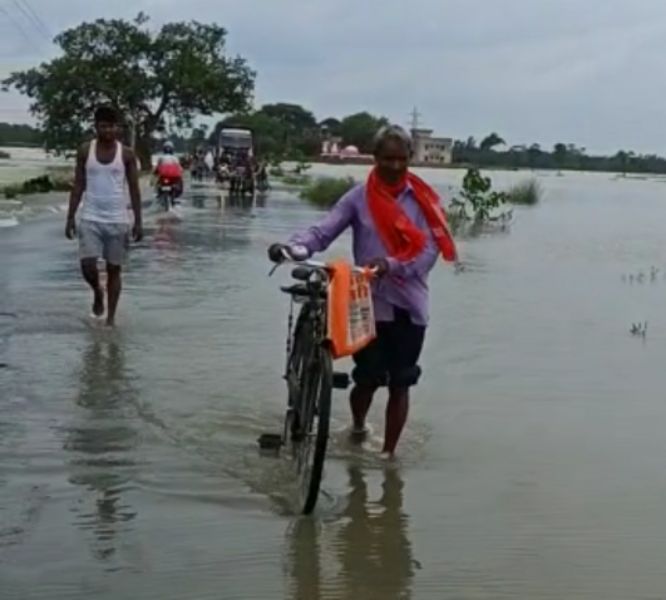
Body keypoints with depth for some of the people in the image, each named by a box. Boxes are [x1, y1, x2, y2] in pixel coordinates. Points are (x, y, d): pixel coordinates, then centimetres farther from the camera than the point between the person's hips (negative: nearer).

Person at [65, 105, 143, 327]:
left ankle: (111, 317, 12)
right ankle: (97, 292, 22)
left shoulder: (126, 154, -1)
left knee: (114, 269, 4)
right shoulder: (85, 151, 2)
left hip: (118, 220, 0)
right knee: (87, 265, -11)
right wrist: (70, 217, 0)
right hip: (90, 219, 0)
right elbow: (78, 186, 4)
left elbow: (134, 189, 1)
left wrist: (138, 221, -4)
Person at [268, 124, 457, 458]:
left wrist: (391, 265, -24)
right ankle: (357, 428, 35)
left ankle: (388, 453, 20)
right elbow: (323, 232, -10)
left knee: (400, 383, 6)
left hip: (410, 306, 1)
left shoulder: (422, 199, 0)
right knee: (368, 379, 2)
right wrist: (291, 248, -30)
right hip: (369, 302, -1)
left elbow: (429, 251, -7)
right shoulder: (359, 198, -2)